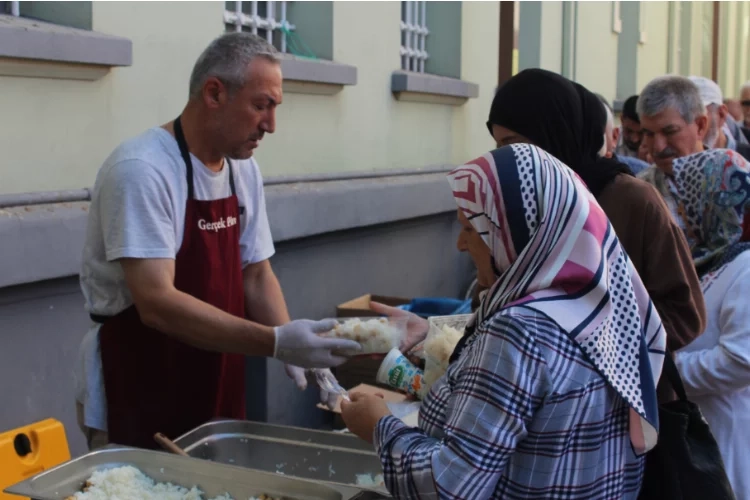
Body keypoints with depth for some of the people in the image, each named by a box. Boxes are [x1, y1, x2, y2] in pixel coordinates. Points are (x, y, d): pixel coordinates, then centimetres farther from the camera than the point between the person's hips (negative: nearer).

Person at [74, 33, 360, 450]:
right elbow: (156, 303, -28)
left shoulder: (245, 170, 2)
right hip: (138, 404, -7)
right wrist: (276, 342, -33)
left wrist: (294, 349, -10)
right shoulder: (142, 170, -22)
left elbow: (256, 276, 7)